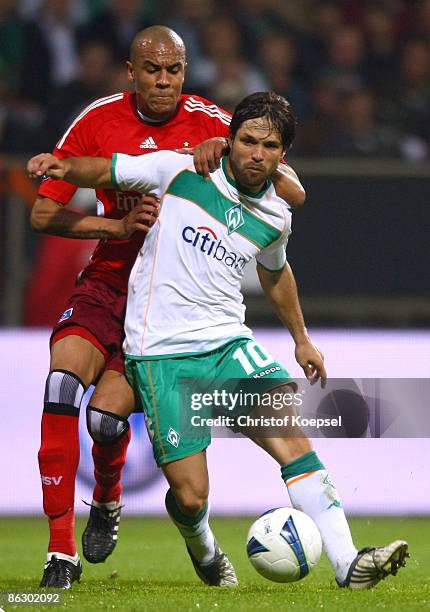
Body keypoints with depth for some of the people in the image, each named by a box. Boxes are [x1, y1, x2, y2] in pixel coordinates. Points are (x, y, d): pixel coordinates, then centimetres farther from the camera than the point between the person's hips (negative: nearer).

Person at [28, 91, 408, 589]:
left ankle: (347, 563, -25)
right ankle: (205, 554, 28)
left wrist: (301, 338, 40)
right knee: (190, 497, -9)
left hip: (229, 342, 4)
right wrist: (63, 167, -16)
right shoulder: (181, 171, -3)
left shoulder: (275, 217, 9)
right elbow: (105, 172, 6)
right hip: (161, 353, -4)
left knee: (291, 434, -21)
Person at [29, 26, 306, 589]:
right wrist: (120, 224, -16)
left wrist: (226, 151, -27)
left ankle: (108, 500, 19)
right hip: (107, 283, 2)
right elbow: (43, 214, -2)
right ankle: (61, 552, -17)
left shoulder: (211, 123, -6)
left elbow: (293, 193, -12)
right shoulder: (99, 121, -2)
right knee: (62, 383, -24)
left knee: (108, 415, -19)